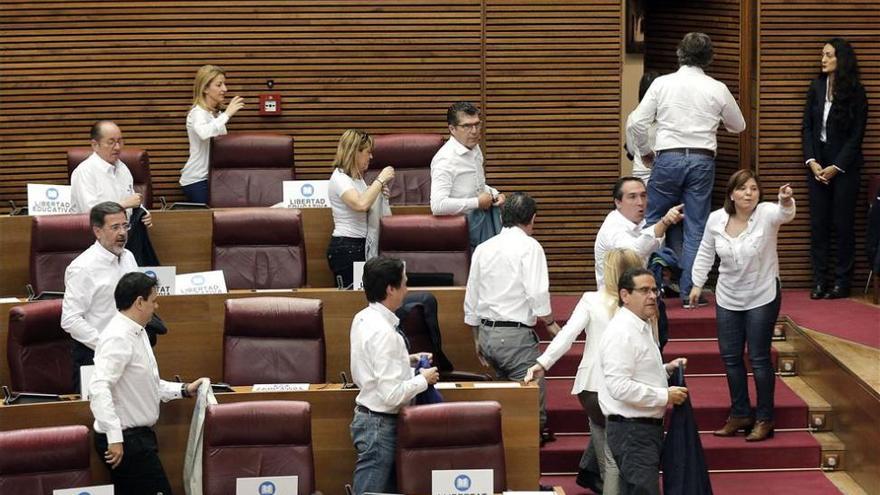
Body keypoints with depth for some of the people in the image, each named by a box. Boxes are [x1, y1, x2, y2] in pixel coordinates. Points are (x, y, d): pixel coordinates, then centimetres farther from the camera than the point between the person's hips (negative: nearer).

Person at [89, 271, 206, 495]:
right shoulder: (119, 338, -20)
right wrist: (114, 437, -32)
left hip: (138, 435, 10)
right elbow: (99, 389, -29)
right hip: (124, 440, -10)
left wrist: (184, 390, 16)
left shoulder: (136, 332, 12)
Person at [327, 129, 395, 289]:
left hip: (361, 245, 9)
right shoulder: (339, 178, -14)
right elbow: (361, 204, -30)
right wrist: (380, 180, -21)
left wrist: (378, 189, 8)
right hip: (345, 247, -9)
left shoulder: (357, 178, 14)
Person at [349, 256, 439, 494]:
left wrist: (406, 361, 11)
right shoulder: (384, 332, -24)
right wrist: (423, 379, -10)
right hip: (380, 424, -10)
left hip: (367, 416, 10)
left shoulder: (363, 319, 5)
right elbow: (392, 394, -25)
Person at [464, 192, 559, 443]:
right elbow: (537, 294, -15)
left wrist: (478, 339, 26)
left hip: (487, 332, 7)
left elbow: (471, 300, 16)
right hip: (516, 336, -7)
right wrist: (550, 322, 1)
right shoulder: (529, 246, -7)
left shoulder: (483, 249, 12)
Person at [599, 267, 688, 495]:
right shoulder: (621, 333, -18)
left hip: (647, 425, 10)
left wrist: (666, 370, 10)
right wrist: (665, 396, -20)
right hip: (631, 430, -10)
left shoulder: (641, 328, 15)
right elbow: (619, 386, -25)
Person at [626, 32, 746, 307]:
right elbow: (738, 126, 17)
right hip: (702, 160, 1)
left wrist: (645, 151, 14)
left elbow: (636, 123, -3)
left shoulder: (662, 83, 0)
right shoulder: (717, 89, 3)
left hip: (668, 158, -1)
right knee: (695, 227, 6)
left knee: (652, 221, 10)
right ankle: (690, 291, 7)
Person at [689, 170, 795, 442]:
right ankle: (740, 414, 26)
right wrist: (697, 283, 8)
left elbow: (784, 214, -41)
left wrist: (786, 201, -62)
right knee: (730, 357, 11)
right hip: (728, 299, 4)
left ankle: (764, 419, 14)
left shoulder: (766, 214, -18)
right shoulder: (716, 219, -6)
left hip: (762, 298, -4)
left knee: (759, 358, 1)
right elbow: (706, 252, 8)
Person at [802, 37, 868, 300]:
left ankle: (842, 281, 8)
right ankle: (819, 281, 7)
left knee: (843, 223, 1)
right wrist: (812, 161, -5)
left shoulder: (856, 92, -5)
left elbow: (856, 135, -5)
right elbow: (807, 127, 7)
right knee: (818, 223, 3)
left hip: (844, 165, -4)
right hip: (817, 163, 4)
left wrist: (836, 167, -11)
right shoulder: (816, 87, 6)